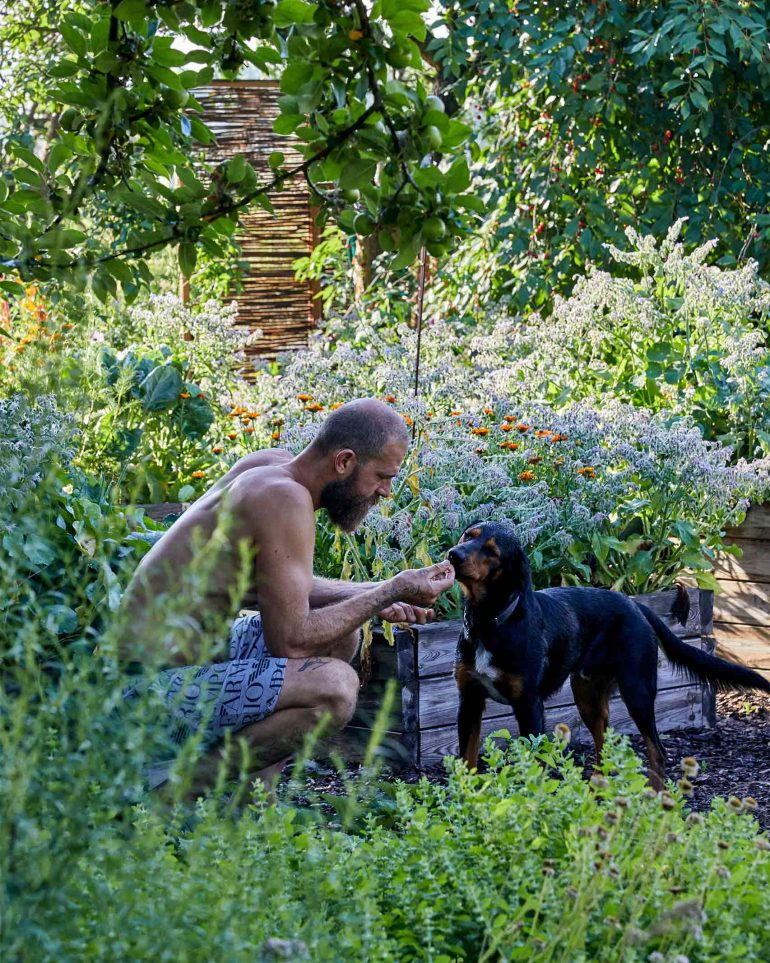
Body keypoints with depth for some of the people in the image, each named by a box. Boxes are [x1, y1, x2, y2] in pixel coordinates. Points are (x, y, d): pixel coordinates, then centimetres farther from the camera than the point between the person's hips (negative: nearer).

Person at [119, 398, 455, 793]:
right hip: (159, 687, -10)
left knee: (341, 632, 16)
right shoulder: (285, 499, -20)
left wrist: (374, 596, 10)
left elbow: (281, 590, 21)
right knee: (335, 686, -26)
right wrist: (393, 590, -11)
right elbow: (290, 640, -20)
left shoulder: (271, 465, 7)